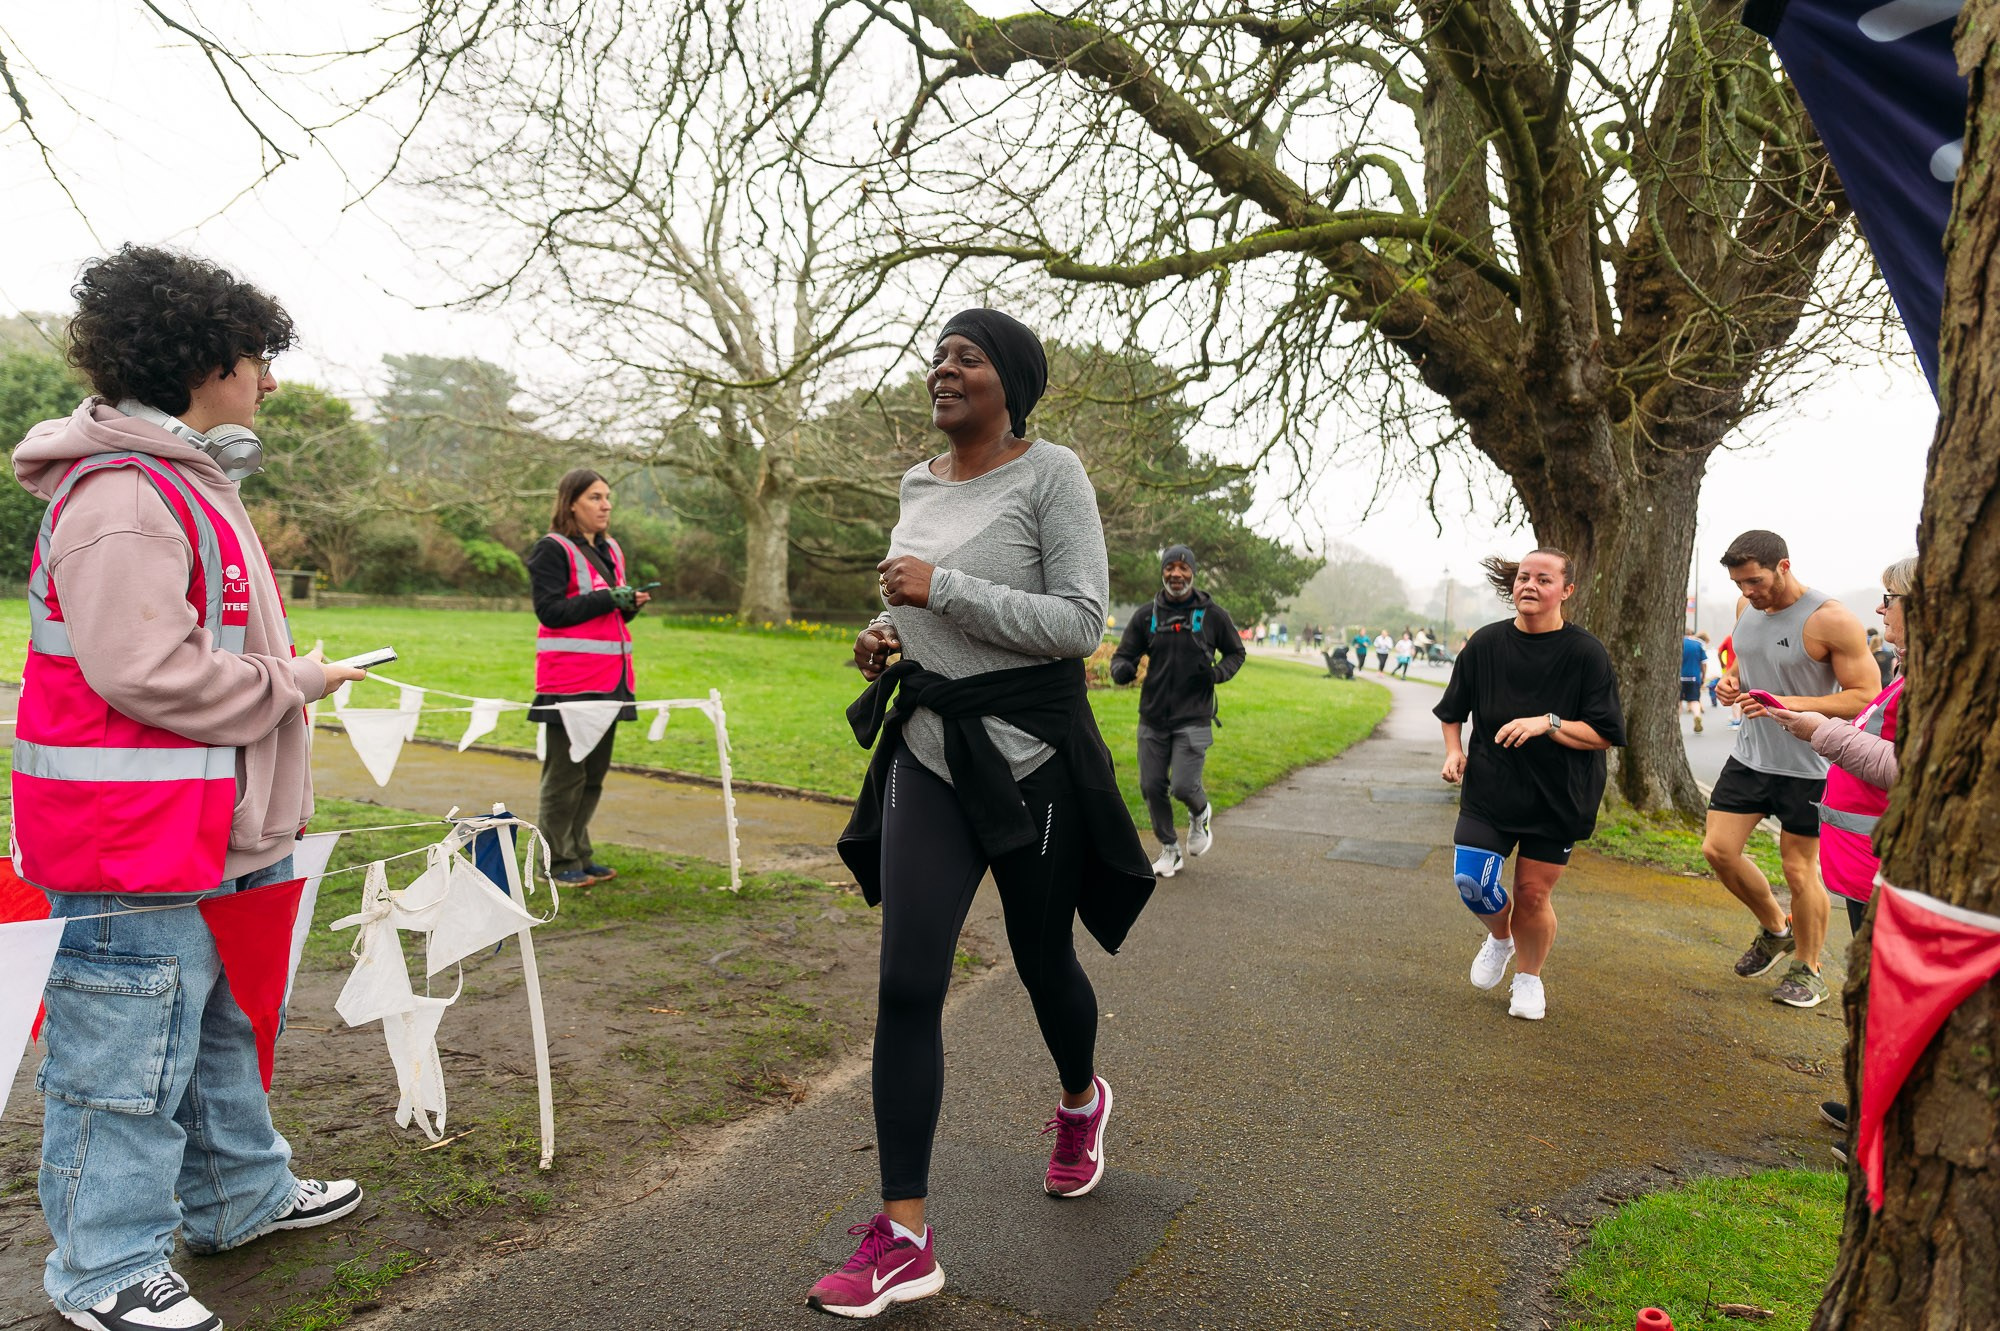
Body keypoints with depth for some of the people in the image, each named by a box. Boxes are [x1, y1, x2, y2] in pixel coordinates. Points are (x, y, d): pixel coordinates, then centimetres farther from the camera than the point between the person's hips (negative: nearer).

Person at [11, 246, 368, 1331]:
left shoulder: (189, 482, 15)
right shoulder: (121, 497, -20)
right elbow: (144, 671, -26)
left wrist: (278, 672, 11)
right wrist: (291, 685, -15)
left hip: (207, 833, 11)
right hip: (136, 845, -11)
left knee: (220, 1026, 23)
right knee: (131, 1058, 4)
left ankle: (241, 1197, 40)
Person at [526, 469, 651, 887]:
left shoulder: (610, 551, 18)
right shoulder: (552, 550, -6)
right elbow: (550, 610, -14)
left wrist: (630, 605, 2)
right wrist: (607, 598, -20)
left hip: (609, 677, 8)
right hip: (570, 679, -8)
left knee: (595, 770, 12)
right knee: (566, 771, -2)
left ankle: (580, 854, 23)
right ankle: (557, 861, 8)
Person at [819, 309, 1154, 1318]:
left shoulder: (1050, 475, -9)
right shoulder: (918, 485, 10)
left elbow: (1081, 623, -17)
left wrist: (944, 588, -22)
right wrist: (885, 640, 3)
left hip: (1029, 758, -4)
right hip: (928, 752, 5)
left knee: (1043, 963, 14)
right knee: (907, 987, -4)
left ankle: (1081, 1100, 48)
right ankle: (905, 1240, 6)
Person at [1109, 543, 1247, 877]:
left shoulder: (1213, 615, -2)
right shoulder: (1146, 616, 2)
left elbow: (1236, 653, 11)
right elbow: (1123, 655, 6)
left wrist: (1218, 673, -11)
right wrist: (1122, 670, -19)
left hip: (1193, 719, -3)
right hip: (1153, 718, 3)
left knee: (1183, 786, -11)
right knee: (1152, 787, 5)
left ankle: (1201, 814, 26)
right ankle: (1169, 850, 27)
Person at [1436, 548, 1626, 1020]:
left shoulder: (1587, 654, -8)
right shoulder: (1485, 643, 0)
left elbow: (1603, 734, -9)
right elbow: (1453, 709, 15)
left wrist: (1548, 724, -22)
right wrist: (1454, 750, 1)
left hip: (1557, 798, -2)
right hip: (1489, 787, 2)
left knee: (1533, 893, 3)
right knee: (1470, 878, -12)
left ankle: (1528, 978, 31)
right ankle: (1499, 937, 23)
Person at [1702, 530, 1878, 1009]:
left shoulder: (1831, 620, -20)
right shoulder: (1747, 607, 2)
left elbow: (1865, 696, -20)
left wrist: (1789, 705, -31)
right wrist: (1730, 681, -3)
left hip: (1806, 767, -6)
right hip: (1750, 756, 6)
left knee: (1799, 869, 4)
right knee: (1718, 849, 4)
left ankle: (1808, 970, 24)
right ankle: (1776, 929, 29)